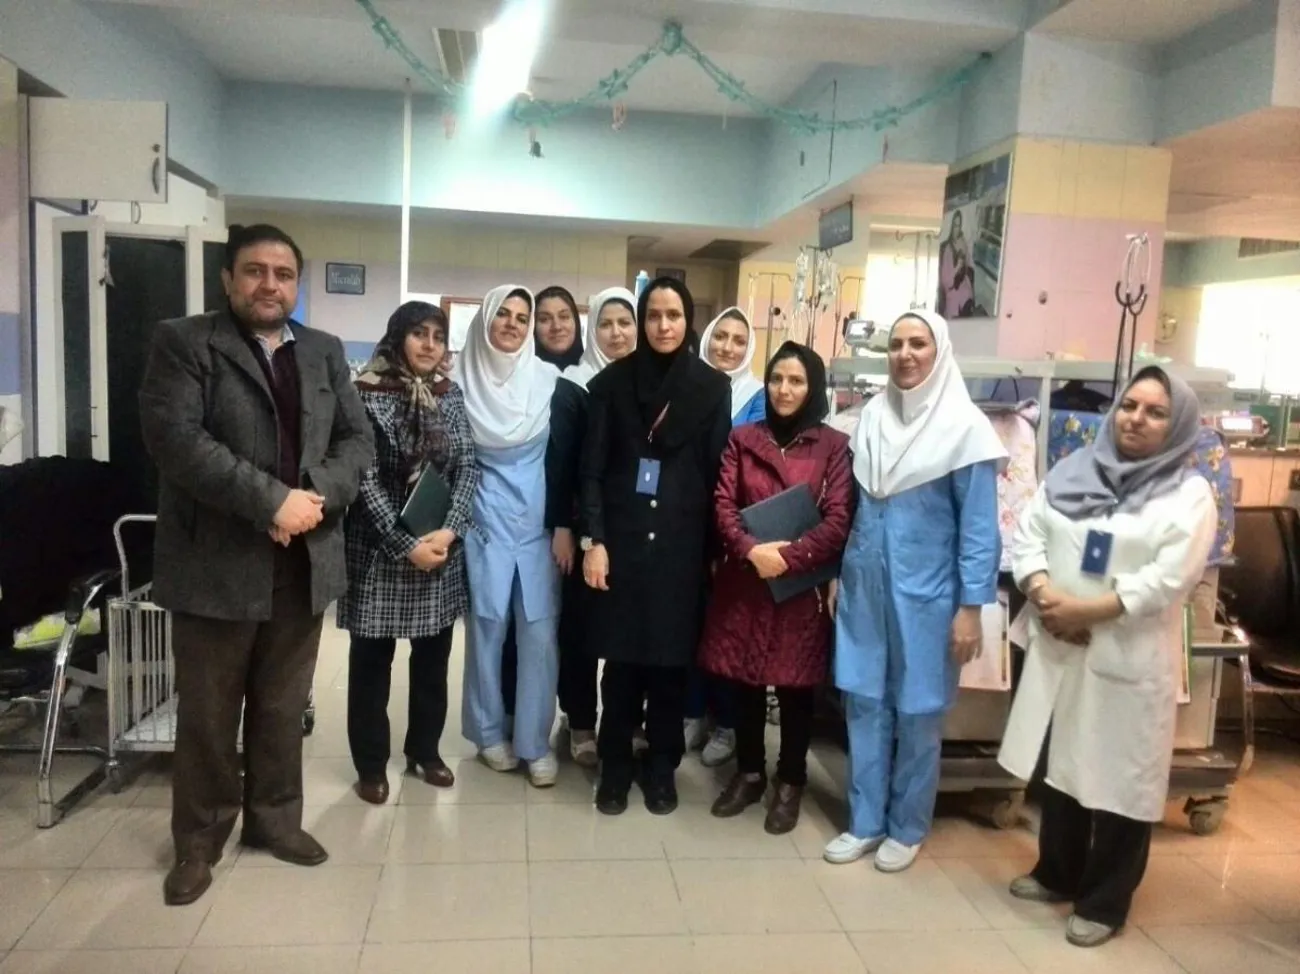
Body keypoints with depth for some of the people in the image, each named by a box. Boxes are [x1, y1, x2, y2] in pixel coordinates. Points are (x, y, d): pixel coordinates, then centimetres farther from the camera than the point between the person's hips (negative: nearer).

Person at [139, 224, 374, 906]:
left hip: (303, 561, 4)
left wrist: (317, 497, -13)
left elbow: (357, 439, 7)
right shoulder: (183, 343, -3)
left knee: (283, 705, 16)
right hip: (216, 562, -4)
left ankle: (273, 817, 34)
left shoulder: (326, 352, 12)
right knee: (208, 713, 9)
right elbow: (173, 437, -17)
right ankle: (198, 839, 28)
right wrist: (272, 501, -22)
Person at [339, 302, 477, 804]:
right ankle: (371, 763, 21)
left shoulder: (451, 396, 6)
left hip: (442, 545, 4)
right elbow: (364, 479, -12)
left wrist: (449, 531, -12)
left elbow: (467, 468, 2)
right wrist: (406, 545, -17)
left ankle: (424, 750, 30)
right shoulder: (367, 395, -7)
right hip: (380, 548, -4)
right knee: (372, 658, 7)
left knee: (433, 656, 13)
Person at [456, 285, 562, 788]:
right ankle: (490, 733, 24)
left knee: (540, 633, 0)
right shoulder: (462, 377, 0)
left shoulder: (548, 379, 2)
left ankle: (535, 742, 14)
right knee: (488, 628, 6)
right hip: (485, 520, -1)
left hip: (538, 520, 1)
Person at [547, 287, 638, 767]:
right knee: (580, 621, 6)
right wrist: (561, 526, -10)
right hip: (587, 524, -2)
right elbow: (558, 459, -5)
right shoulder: (574, 385, -1)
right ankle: (581, 723, 20)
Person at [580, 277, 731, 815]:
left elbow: (718, 473, 3)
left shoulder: (712, 386, 3)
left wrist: (715, 549, 1)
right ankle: (615, 767, 22)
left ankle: (662, 768, 24)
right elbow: (591, 469, 0)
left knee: (672, 660, 7)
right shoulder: (612, 382, 3)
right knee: (621, 658, 5)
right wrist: (593, 540, -7)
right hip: (622, 540, 0)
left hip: (681, 545, 0)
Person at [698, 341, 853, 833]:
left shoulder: (834, 446, -1)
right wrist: (752, 550, -17)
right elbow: (723, 504, -1)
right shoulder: (742, 438, 7)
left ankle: (791, 783, 24)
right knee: (744, 679, 11)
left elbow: (838, 521, -8)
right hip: (743, 581, 3)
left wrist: (787, 556, -18)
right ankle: (748, 773, 29)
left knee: (796, 686, 7)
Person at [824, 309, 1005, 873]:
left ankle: (907, 829, 27)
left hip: (925, 592, -4)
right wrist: (840, 574, 10)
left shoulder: (965, 426, -9)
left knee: (917, 713, 9)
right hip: (865, 586, 4)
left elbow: (979, 526, -9)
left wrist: (971, 607, -11)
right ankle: (865, 822, 26)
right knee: (865, 705, 10)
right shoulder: (871, 416, 4)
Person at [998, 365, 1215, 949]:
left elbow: (1167, 581, -16)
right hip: (1057, 649, 4)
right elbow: (1028, 535, 2)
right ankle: (1058, 874, 36)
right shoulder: (1072, 471, 8)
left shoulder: (1190, 497, -5)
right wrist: (1044, 596, -14)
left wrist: (1086, 611, -20)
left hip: (1129, 660, -4)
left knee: (1120, 780, 5)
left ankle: (1104, 903, 23)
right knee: (1061, 762, 17)